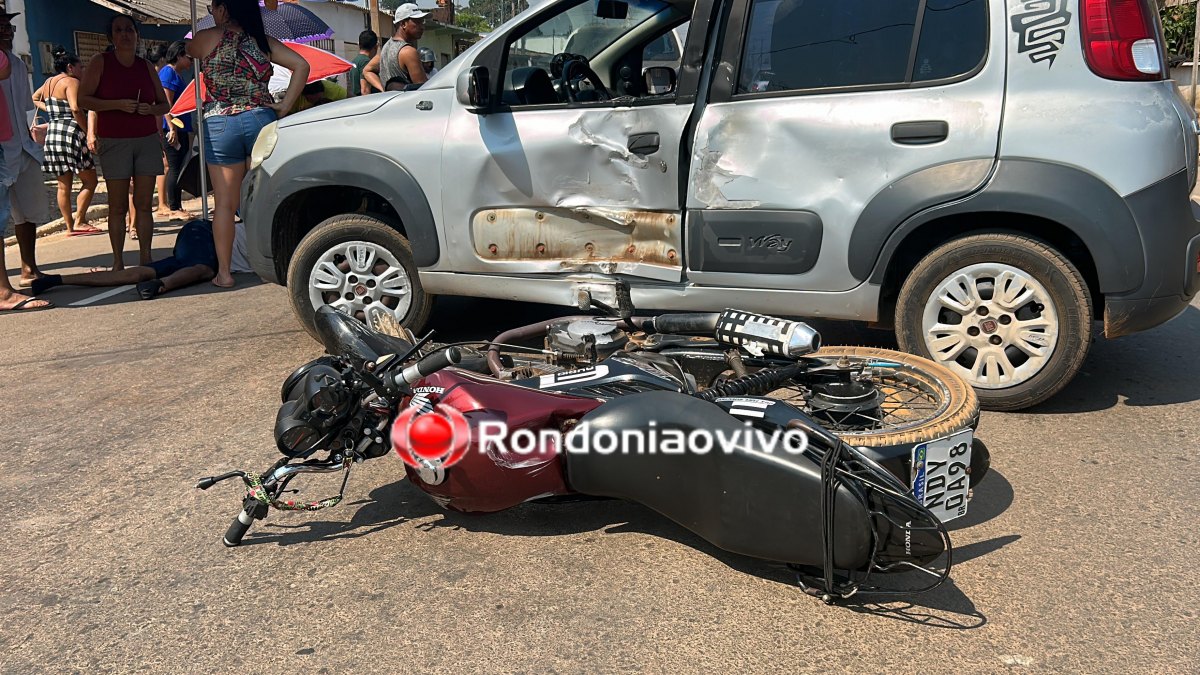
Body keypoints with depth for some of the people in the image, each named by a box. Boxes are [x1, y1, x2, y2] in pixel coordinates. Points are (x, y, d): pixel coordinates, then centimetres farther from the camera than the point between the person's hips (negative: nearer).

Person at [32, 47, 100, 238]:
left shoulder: (49, 82, 17)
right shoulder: (71, 82, -8)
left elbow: (34, 98, 34)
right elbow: (76, 109, -23)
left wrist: (50, 109, 20)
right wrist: (89, 132, -16)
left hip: (52, 134, 8)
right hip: (71, 134, -8)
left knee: (64, 185, 10)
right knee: (90, 181, 0)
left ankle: (70, 226, 12)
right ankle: (79, 221, -6)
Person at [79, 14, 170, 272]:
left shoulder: (147, 67, 11)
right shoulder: (100, 62, 2)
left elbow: (164, 104, 17)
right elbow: (83, 98, -3)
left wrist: (151, 109, -6)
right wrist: (118, 104, -16)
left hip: (147, 141, 3)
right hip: (114, 142, -3)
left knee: (144, 204, 1)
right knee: (118, 206, -3)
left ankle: (145, 259, 4)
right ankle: (118, 262, 1)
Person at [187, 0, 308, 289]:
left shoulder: (208, 38, 1)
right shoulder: (263, 41, 7)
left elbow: (188, 51, 22)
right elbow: (301, 65, -1)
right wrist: (285, 105, -2)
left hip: (220, 125, -2)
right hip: (261, 120, 2)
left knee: (225, 203, 3)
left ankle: (224, 272, 5)